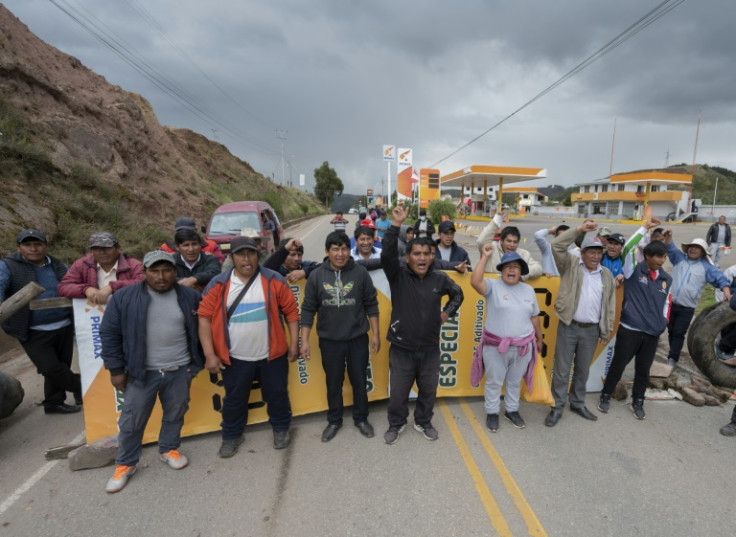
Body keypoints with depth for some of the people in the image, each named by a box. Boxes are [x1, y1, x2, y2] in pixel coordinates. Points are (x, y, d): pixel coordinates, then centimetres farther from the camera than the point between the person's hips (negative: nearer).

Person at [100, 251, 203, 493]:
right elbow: (109, 334, -3)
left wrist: (199, 361, 6)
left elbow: (200, 330, 6)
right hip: (141, 372, -1)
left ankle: (169, 449, 38)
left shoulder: (190, 297, -3)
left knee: (175, 414, 16)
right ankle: (125, 463, 31)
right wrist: (115, 369, -4)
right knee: (132, 420, 10)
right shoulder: (124, 297, -7)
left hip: (180, 370, 2)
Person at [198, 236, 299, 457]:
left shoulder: (274, 281, -7)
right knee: (234, 399, 18)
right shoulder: (218, 285, -7)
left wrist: (294, 343, -4)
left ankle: (281, 428, 42)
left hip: (272, 354, 0)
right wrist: (210, 354, -10)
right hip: (234, 358, 0)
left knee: (277, 394, 16)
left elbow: (291, 311, -3)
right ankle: (231, 435, 42)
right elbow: (205, 318, -6)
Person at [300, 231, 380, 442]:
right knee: (333, 383, 16)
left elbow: (371, 306, -1)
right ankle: (334, 421, 38)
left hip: (358, 339, 0)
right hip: (329, 341, 1)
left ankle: (361, 418, 37)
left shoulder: (361, 273, -7)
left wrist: (375, 334, -1)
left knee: (359, 381, 15)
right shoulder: (316, 276, -6)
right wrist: (304, 341, -4)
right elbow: (308, 310, -2)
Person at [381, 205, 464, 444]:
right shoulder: (398, 275, -12)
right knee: (398, 392, 13)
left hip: (430, 349, 3)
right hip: (402, 348, -2)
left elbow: (458, 294, 15)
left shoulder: (440, 278, -4)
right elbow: (387, 255, -30)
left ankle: (423, 422, 44)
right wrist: (396, 225, -36)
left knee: (428, 391, 19)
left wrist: (446, 313, 4)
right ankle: (396, 424, 39)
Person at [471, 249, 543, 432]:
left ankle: (512, 410, 39)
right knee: (494, 382, 10)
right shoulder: (493, 286, -8)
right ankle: (492, 413, 29)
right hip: (495, 347, -4)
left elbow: (534, 317, 15)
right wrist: (485, 257, -25)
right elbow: (475, 281, -29)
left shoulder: (528, 290, 7)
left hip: (523, 347, 4)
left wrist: (539, 338, 22)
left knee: (515, 381, 20)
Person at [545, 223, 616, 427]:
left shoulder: (607, 275, 8)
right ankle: (557, 407, 14)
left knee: (583, 369, 16)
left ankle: (578, 403, 33)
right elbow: (557, 245, -17)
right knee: (562, 368, 2)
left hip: (591, 330, 4)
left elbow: (610, 305, 12)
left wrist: (606, 331, 10)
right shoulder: (571, 265, -2)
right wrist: (580, 229, -19)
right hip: (568, 327, -3)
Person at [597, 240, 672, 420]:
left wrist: (663, 324, 9)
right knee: (618, 365, 5)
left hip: (653, 334, 4)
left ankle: (638, 402, 30)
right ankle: (605, 396, 23)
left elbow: (666, 304, 18)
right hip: (629, 330, -4)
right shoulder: (634, 270, -4)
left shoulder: (667, 279, 9)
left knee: (643, 370, 12)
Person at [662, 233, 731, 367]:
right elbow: (670, 248, -3)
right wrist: (668, 236, -22)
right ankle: (674, 352, 29)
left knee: (679, 333, -2)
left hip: (687, 308, -2)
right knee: (671, 331, 13)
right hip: (670, 303, 2)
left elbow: (720, 278, -1)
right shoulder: (679, 258, 7)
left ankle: (672, 358, 2)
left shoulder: (706, 267, 3)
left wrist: (726, 291, -19)